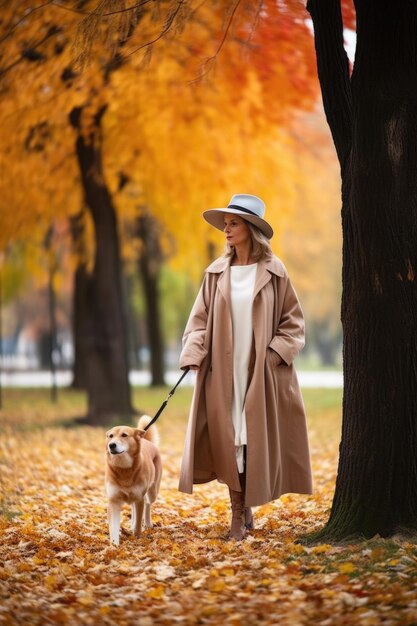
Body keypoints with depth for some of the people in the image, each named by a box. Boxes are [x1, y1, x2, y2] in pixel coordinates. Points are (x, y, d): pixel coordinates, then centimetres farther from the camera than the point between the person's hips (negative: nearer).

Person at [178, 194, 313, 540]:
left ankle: (246, 507, 13)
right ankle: (240, 514, 8)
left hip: (262, 371, -2)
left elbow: (292, 320, 3)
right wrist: (193, 354, -6)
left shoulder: (274, 272, 0)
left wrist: (276, 352, -9)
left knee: (257, 440, -1)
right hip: (224, 371, 2)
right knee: (229, 440, 0)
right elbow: (200, 319, 7)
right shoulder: (217, 272, 6)